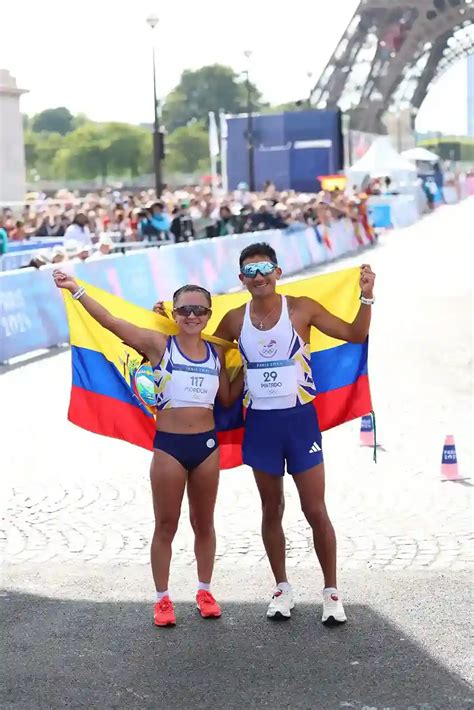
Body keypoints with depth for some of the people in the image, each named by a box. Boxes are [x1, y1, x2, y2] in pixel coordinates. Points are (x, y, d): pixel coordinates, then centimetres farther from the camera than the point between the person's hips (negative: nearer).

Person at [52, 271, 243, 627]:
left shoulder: (216, 352, 6)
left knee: (204, 523, 14)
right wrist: (76, 289, -19)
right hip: (169, 445, -3)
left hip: (207, 443, 3)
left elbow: (227, 399, 14)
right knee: (166, 525, 6)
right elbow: (111, 321, -13)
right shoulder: (159, 344, -5)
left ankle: (205, 591, 29)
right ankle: (163, 599, 16)